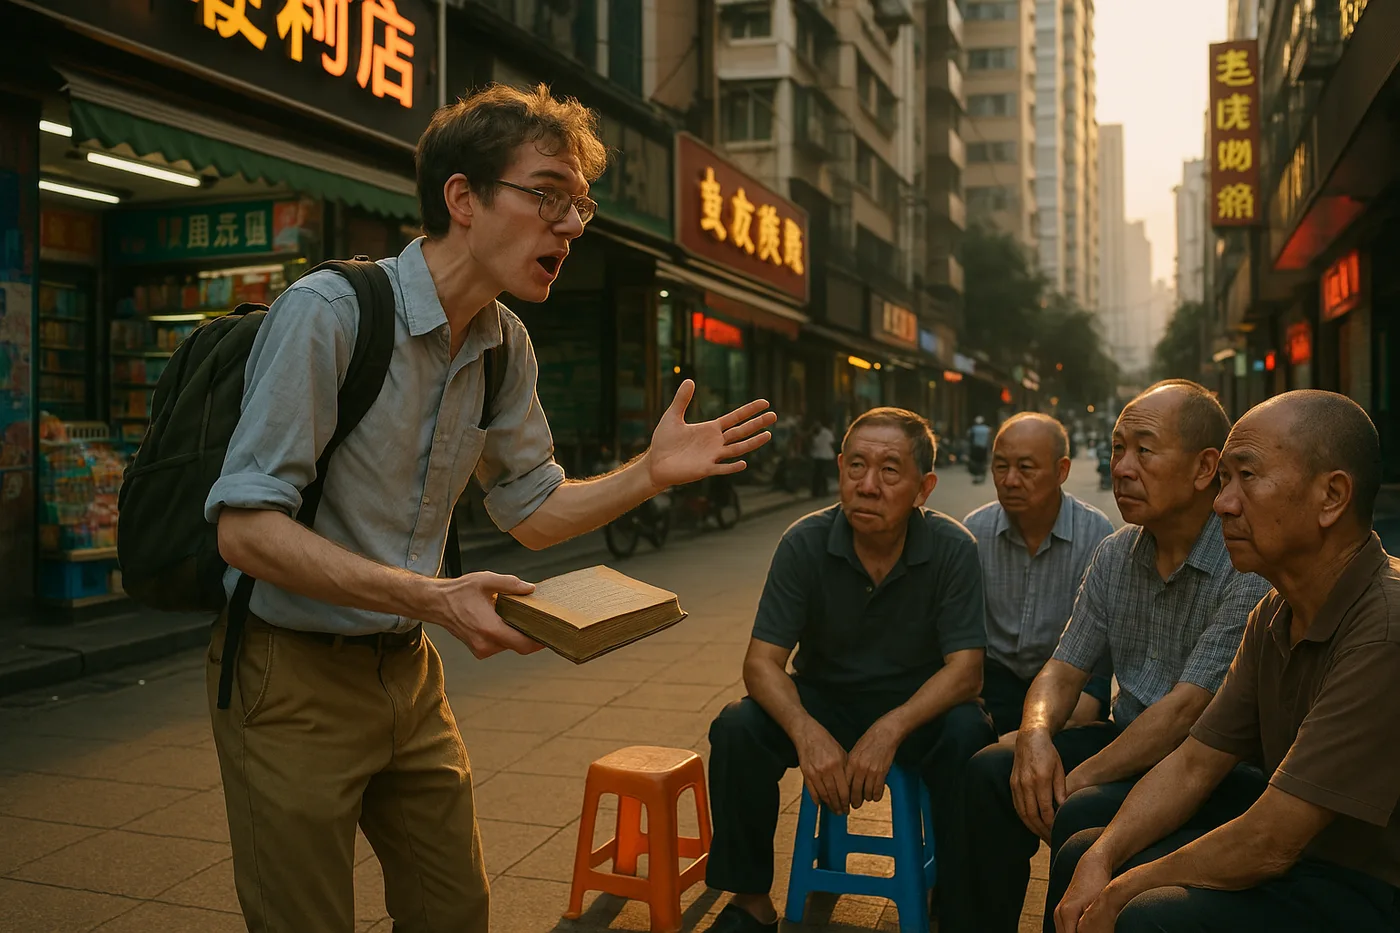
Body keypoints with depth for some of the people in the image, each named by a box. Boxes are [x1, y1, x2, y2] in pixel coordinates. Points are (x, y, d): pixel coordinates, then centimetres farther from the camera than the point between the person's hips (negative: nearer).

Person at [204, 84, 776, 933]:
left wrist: (651, 473, -6)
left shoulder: (507, 346, 2)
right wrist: (430, 597, -32)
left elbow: (535, 514, 10)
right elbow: (246, 528, -23)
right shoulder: (329, 310, -21)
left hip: (407, 670, 7)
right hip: (293, 677, -6)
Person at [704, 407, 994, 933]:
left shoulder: (952, 549, -15)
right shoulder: (805, 544, -14)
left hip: (917, 707, -1)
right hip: (823, 700, 1)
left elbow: (964, 671, -17)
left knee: (968, 736, -31)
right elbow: (762, 663, -16)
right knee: (737, 729, -24)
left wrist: (890, 730, -34)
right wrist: (806, 732, -36)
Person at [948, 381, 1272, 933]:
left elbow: (1185, 711, -22)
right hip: (1129, 740, 7)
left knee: (1083, 816, -30)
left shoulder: (1248, 568, -19)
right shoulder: (1114, 555, 4)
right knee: (989, 772, -11)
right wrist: (1035, 733, -16)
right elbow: (1066, 668, 5)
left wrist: (1080, 779, -21)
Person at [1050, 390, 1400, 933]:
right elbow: (1195, 763, 8)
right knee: (1080, 853, 6)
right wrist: (1100, 861, -6)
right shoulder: (1275, 614, 5)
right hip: (1297, 847, 8)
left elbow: (1267, 846, -26)